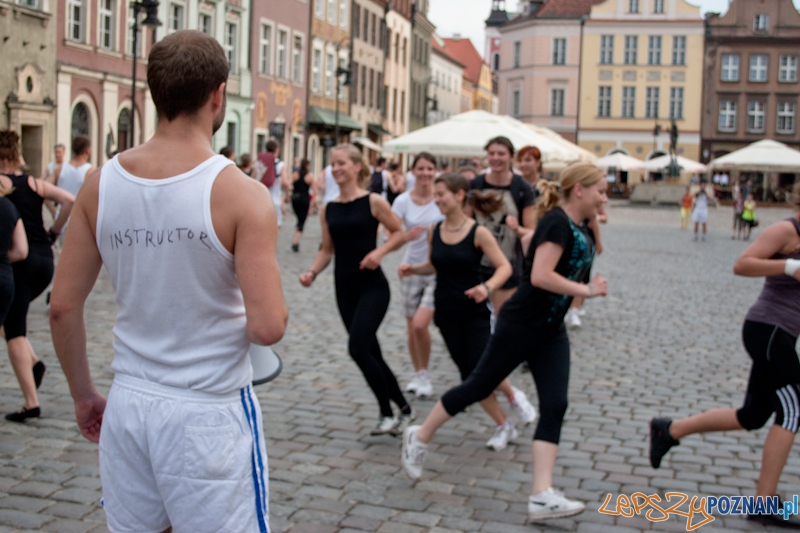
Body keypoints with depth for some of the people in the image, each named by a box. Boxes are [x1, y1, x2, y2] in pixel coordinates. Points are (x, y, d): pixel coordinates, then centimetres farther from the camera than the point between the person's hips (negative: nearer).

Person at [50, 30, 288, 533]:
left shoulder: (102, 184, -2)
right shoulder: (240, 194, -15)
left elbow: (63, 307, 2)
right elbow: (268, 327, -19)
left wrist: (83, 394, 15)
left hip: (129, 404, 5)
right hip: (209, 415, -4)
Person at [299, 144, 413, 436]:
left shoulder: (373, 202, -6)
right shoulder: (328, 210, 7)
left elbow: (399, 233, 1)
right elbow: (327, 250, 12)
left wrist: (379, 252, -15)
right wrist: (312, 272, -4)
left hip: (372, 286, -5)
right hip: (344, 289, 6)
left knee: (358, 348, -17)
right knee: (371, 352, 10)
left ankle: (387, 413, 0)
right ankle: (403, 409, 27)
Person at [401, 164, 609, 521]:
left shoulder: (578, 228, 10)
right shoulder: (557, 222, -18)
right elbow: (540, 276, -27)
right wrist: (587, 290, -20)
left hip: (552, 331, 9)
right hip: (520, 325, -9)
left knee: (555, 406, -2)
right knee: (479, 387, 5)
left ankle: (542, 496, -4)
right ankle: (419, 436, 26)